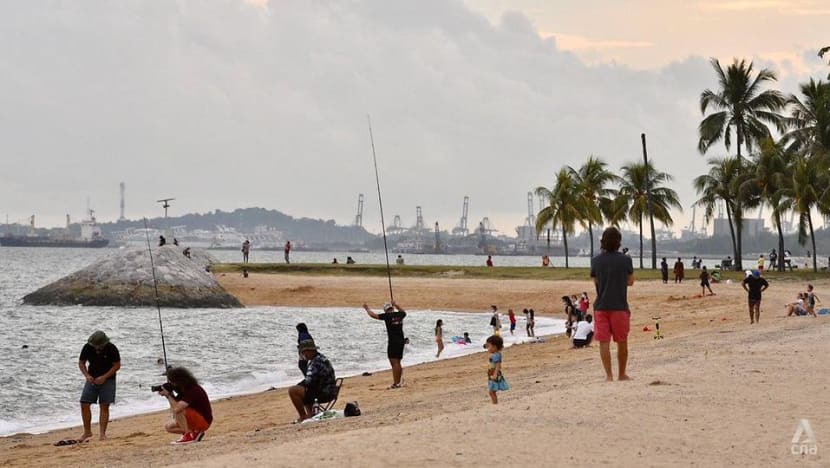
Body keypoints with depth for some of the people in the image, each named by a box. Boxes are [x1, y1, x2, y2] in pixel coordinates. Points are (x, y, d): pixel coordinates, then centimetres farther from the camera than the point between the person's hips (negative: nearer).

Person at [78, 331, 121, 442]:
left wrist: (104, 377, -19)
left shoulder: (111, 349, -16)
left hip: (107, 379, -3)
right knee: (84, 404, -5)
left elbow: (117, 365, -10)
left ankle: (102, 433, -4)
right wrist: (87, 375, -15)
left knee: (104, 406, -7)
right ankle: (87, 432, 7)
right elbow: (81, 363, 2)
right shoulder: (87, 347, -9)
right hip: (92, 379, 3)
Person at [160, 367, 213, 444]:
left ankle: (188, 436, -18)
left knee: (178, 410, -27)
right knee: (168, 427, 8)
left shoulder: (193, 391, -25)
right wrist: (170, 395, -9)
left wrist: (168, 395, -21)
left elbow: (176, 409, -34)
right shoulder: (185, 389, 4)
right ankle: (195, 433, 6)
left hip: (204, 421, -10)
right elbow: (174, 407, 5)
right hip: (195, 419, 10)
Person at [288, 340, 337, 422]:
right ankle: (310, 414, 24)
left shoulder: (316, 362, -18)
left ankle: (303, 417, -5)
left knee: (292, 391, -15)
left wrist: (299, 385, -3)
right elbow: (311, 379, 22)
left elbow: (310, 381, -21)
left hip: (324, 394, -11)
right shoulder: (321, 358, 14)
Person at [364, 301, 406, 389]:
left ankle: (396, 383, -12)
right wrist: (396, 305, 42)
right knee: (397, 363, 15)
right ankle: (398, 382, 18)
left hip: (393, 342, -7)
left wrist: (367, 309, 12)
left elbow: (373, 315, -4)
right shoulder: (400, 315, 8)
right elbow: (404, 312, 34)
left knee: (394, 362, -8)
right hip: (401, 341, 7)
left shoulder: (387, 316, -8)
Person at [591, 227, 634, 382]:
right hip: (620, 306, -1)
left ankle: (608, 375, -5)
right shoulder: (625, 260, -5)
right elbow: (630, 281, 6)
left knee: (604, 342, 2)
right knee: (622, 342, 12)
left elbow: (596, 282, 9)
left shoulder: (596, 261, 0)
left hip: (601, 306, 1)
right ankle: (621, 374, 22)